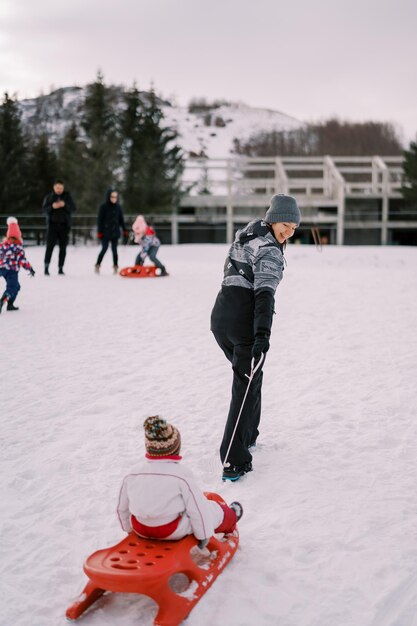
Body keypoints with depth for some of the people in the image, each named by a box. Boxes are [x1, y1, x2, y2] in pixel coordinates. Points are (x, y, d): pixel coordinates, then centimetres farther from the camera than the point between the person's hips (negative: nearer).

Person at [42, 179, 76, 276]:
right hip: (52, 225, -1)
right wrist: (52, 206, -17)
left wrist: (65, 205, -19)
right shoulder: (49, 197, 8)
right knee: (50, 246, -10)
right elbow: (44, 209, 1)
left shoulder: (67, 197, 8)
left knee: (63, 247, 1)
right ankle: (46, 267, -7)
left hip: (64, 225, 1)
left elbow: (73, 208, -1)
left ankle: (60, 268, 7)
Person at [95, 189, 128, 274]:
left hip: (115, 232, 3)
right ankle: (97, 265, 6)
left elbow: (121, 220, 12)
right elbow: (99, 219, -4)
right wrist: (99, 231, -8)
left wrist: (125, 230, 8)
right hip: (105, 232, -3)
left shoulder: (118, 207, 6)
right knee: (104, 248, -7)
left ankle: (115, 267, 13)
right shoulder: (103, 207, -4)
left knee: (114, 249, 5)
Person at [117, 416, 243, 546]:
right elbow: (197, 508, -13)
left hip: (140, 531, 5)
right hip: (174, 532, -5)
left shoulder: (132, 475, -5)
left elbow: (122, 508, 7)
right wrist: (204, 535, -1)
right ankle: (230, 517, 43)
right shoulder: (181, 474, -18)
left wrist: (129, 529, 24)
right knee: (211, 509, 17)